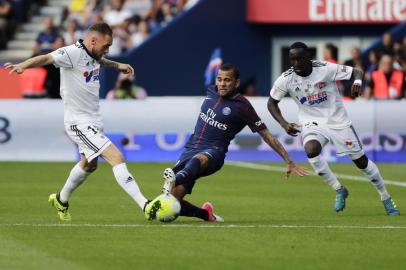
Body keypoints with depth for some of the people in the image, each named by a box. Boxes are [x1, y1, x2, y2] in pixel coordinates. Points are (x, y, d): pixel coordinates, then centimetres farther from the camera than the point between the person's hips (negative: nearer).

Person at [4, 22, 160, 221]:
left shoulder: (93, 55, 7)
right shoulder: (73, 53, -20)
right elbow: (47, 58, -34)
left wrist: (117, 65, 24)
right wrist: (22, 65, -50)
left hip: (93, 121, 11)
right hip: (79, 123, -11)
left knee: (89, 164, 30)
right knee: (117, 158, -20)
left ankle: (61, 200, 51)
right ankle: (146, 207, -24)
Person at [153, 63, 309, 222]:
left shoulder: (242, 106, -5)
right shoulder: (211, 92, 10)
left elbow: (266, 135, -2)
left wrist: (289, 162, -4)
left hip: (213, 152, -5)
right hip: (191, 148, 5)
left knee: (199, 159, -44)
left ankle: (175, 180, -73)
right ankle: (206, 214, 13)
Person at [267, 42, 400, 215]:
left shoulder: (326, 69, -19)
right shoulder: (286, 80, -13)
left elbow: (357, 72, -10)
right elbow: (272, 103, 2)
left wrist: (357, 81, -33)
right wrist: (284, 124, -12)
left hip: (338, 122, -1)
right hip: (312, 123, 1)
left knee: (361, 160, 3)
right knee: (311, 150, -31)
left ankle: (386, 198, 26)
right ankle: (339, 190, -10)